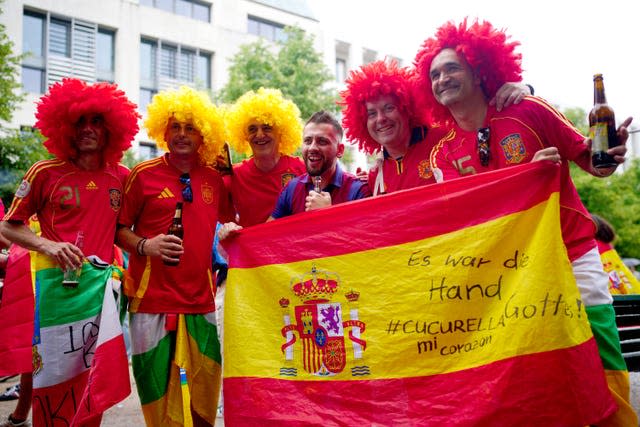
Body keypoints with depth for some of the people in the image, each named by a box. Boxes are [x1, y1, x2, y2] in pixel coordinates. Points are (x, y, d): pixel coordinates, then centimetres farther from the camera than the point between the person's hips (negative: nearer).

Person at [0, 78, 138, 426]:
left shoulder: (122, 178, 8)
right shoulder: (45, 173, 1)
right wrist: (48, 246, -10)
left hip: (103, 283, 3)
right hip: (58, 282, -2)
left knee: (94, 375, 9)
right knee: (55, 374, 3)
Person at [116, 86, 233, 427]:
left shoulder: (214, 179, 7)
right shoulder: (144, 174, -2)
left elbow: (228, 224, 24)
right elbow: (119, 229, 2)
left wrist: (231, 233, 5)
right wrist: (145, 246, -14)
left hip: (201, 299, 3)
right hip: (152, 298, -3)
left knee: (203, 384, 6)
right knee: (156, 384, 4)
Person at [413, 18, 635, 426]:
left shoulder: (529, 111, -4)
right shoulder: (444, 154, 2)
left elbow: (592, 163, 2)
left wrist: (606, 152, -22)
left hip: (574, 260, -2)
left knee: (606, 381, -3)